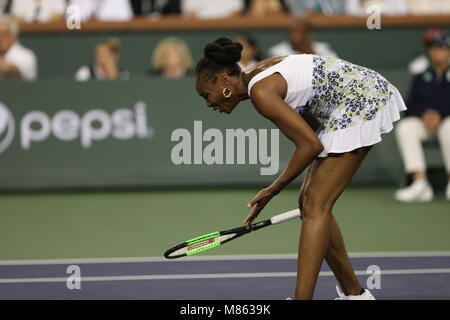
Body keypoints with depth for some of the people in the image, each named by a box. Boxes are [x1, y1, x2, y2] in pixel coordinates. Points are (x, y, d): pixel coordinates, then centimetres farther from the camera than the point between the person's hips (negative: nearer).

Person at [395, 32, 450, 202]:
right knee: (404, 128, -27)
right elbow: (411, 105, 12)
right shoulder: (421, 76, 17)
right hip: (424, 122, 4)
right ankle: (420, 182, -37)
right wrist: (424, 113, -8)